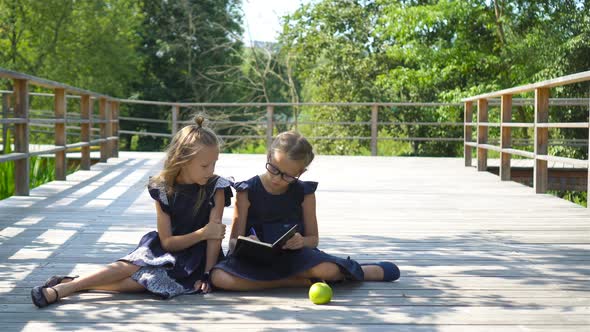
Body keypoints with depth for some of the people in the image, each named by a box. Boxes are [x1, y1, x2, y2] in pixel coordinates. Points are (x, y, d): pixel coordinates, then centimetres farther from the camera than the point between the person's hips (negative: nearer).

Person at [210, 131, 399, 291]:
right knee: (219, 278, -34)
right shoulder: (247, 192, -3)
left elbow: (313, 238, 8)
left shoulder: (304, 193, 3)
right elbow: (234, 241, -3)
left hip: (293, 255, 0)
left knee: (327, 270, -35)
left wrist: (302, 242, -17)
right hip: (256, 259, 0)